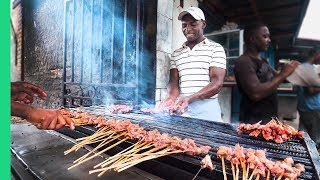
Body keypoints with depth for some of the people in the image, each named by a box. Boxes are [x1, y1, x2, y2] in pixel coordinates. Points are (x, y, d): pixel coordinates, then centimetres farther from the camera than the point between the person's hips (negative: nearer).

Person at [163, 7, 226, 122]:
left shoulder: (215, 49, 0)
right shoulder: (176, 54, 11)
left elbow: (217, 83, -9)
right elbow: (174, 82, 4)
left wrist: (190, 98, -24)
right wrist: (171, 98, -18)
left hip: (207, 109, -2)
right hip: (181, 108, 3)